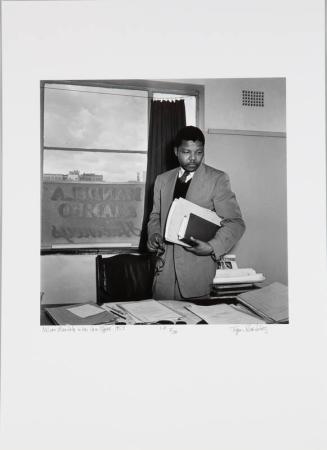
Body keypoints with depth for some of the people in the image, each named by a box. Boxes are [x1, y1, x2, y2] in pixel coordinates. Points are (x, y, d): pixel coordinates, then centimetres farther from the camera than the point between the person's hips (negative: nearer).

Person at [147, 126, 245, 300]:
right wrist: (153, 234, 0)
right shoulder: (162, 180, 11)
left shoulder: (217, 179, -3)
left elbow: (235, 223, -5)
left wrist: (213, 247, -20)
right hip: (165, 268, 4)